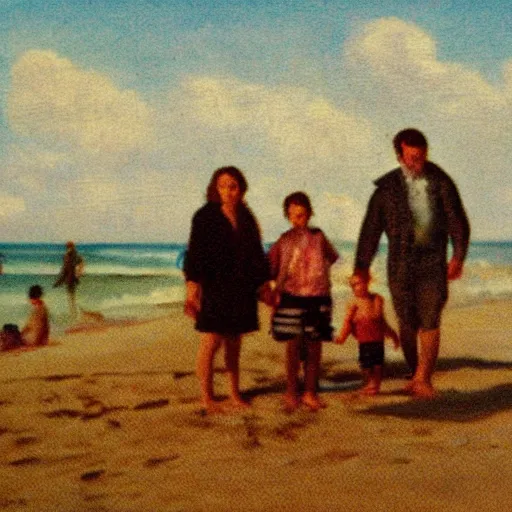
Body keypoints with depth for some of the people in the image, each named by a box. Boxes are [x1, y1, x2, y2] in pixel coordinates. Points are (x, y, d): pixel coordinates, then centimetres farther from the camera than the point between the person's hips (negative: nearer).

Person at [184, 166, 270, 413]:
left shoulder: (246, 218, 12)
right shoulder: (205, 216, -3)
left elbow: (257, 254, 17)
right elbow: (195, 252, -8)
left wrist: (263, 282, 13)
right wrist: (192, 284, -17)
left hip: (241, 288, 5)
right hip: (214, 288, -5)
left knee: (234, 343, 10)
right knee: (211, 341, -7)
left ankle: (235, 394, 19)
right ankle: (206, 397, 3)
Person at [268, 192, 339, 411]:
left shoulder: (318, 236, 6)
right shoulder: (285, 241, 2)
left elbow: (332, 257, 21)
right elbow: (269, 268, 3)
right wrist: (277, 289, -4)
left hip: (318, 299, 2)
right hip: (292, 299, -1)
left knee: (314, 347, 5)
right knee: (294, 346, 1)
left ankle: (310, 392, 16)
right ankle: (291, 392, 13)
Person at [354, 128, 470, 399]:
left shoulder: (441, 182, 3)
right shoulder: (387, 187, 3)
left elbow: (457, 221, 2)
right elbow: (371, 229, 5)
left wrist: (458, 256, -11)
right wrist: (361, 267, 4)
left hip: (433, 262, 0)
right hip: (400, 262, 1)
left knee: (430, 321, -9)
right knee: (408, 323, 5)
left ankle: (422, 379, -8)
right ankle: (418, 375, 19)